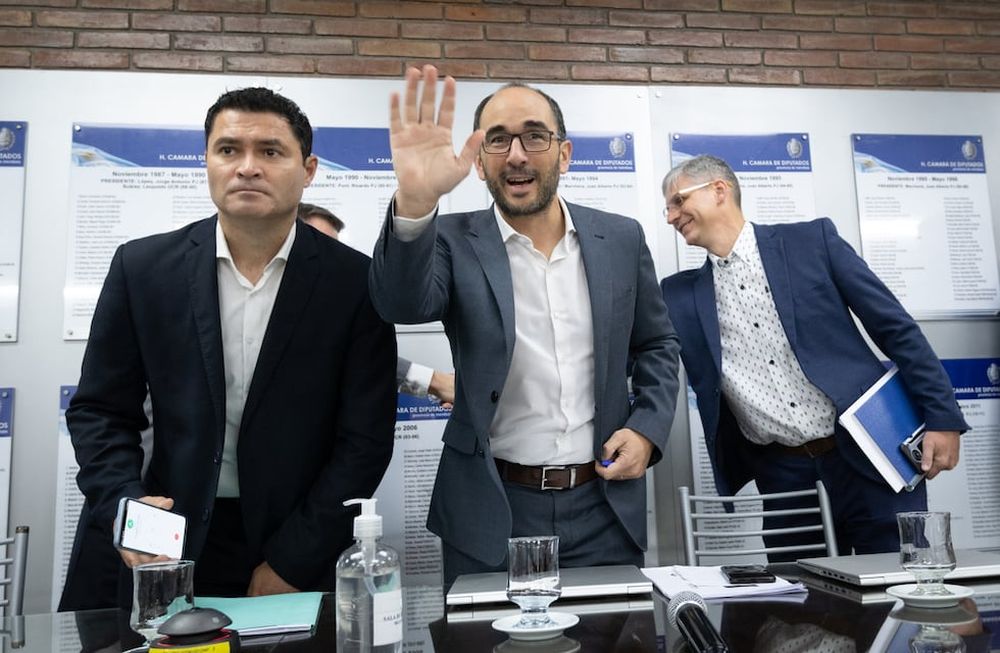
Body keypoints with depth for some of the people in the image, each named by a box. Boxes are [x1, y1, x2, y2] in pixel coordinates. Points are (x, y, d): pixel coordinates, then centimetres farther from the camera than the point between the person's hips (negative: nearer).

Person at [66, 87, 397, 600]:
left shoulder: (355, 281, -10)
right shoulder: (143, 267, -4)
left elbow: (365, 437, -9)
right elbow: (100, 410, 3)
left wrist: (292, 561, -11)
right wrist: (125, 505, -14)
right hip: (174, 544, 2)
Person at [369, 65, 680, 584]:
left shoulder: (621, 238, 2)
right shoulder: (456, 243, -5)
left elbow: (656, 345, 12)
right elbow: (402, 303, -25)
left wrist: (648, 429, -3)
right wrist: (414, 203, -42)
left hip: (605, 509, 3)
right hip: (491, 510, -2)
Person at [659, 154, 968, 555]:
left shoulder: (812, 241, -2)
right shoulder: (680, 295, 6)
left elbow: (895, 327, -1)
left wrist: (942, 417, -4)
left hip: (867, 457, -2)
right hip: (782, 477, 2)